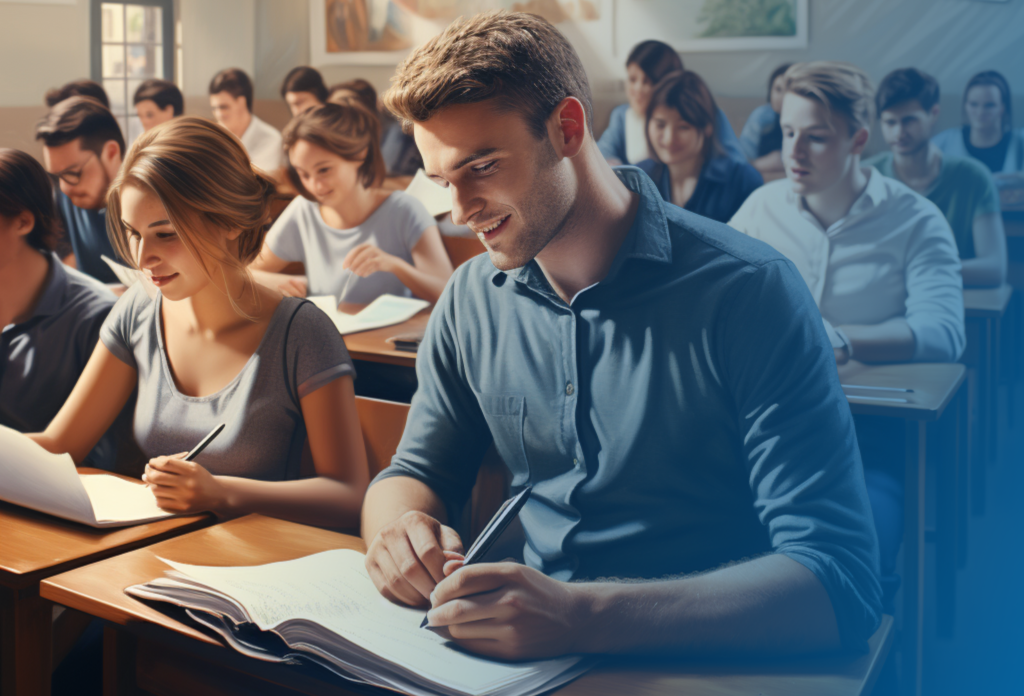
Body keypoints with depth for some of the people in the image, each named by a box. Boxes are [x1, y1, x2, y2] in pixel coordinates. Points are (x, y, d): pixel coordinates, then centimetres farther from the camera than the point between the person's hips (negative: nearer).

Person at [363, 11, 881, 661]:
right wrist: (401, 530, -12)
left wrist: (579, 615, -34)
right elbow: (416, 473, 14)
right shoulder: (472, 299, 3)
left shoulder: (749, 292, -15)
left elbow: (841, 583, -21)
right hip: (530, 656, 5)